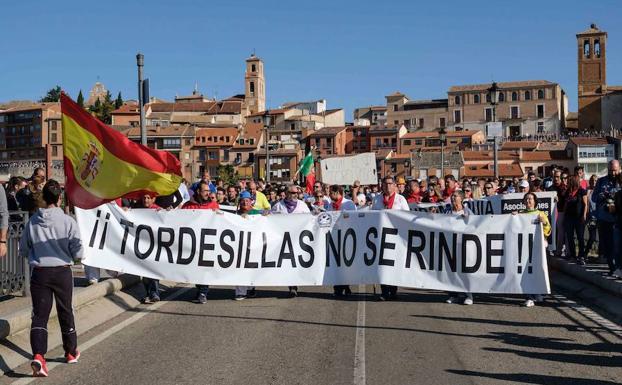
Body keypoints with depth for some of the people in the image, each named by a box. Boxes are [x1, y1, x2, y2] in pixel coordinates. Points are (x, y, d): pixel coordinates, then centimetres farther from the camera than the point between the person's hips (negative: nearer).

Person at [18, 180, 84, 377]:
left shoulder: (33, 221, -4)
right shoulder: (68, 221, -11)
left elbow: (23, 251, 6)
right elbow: (78, 253, -10)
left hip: (39, 273, 1)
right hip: (62, 272, -1)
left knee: (39, 314, 1)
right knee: (65, 312, 15)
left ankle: (38, 355, -16)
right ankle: (71, 352, 30)